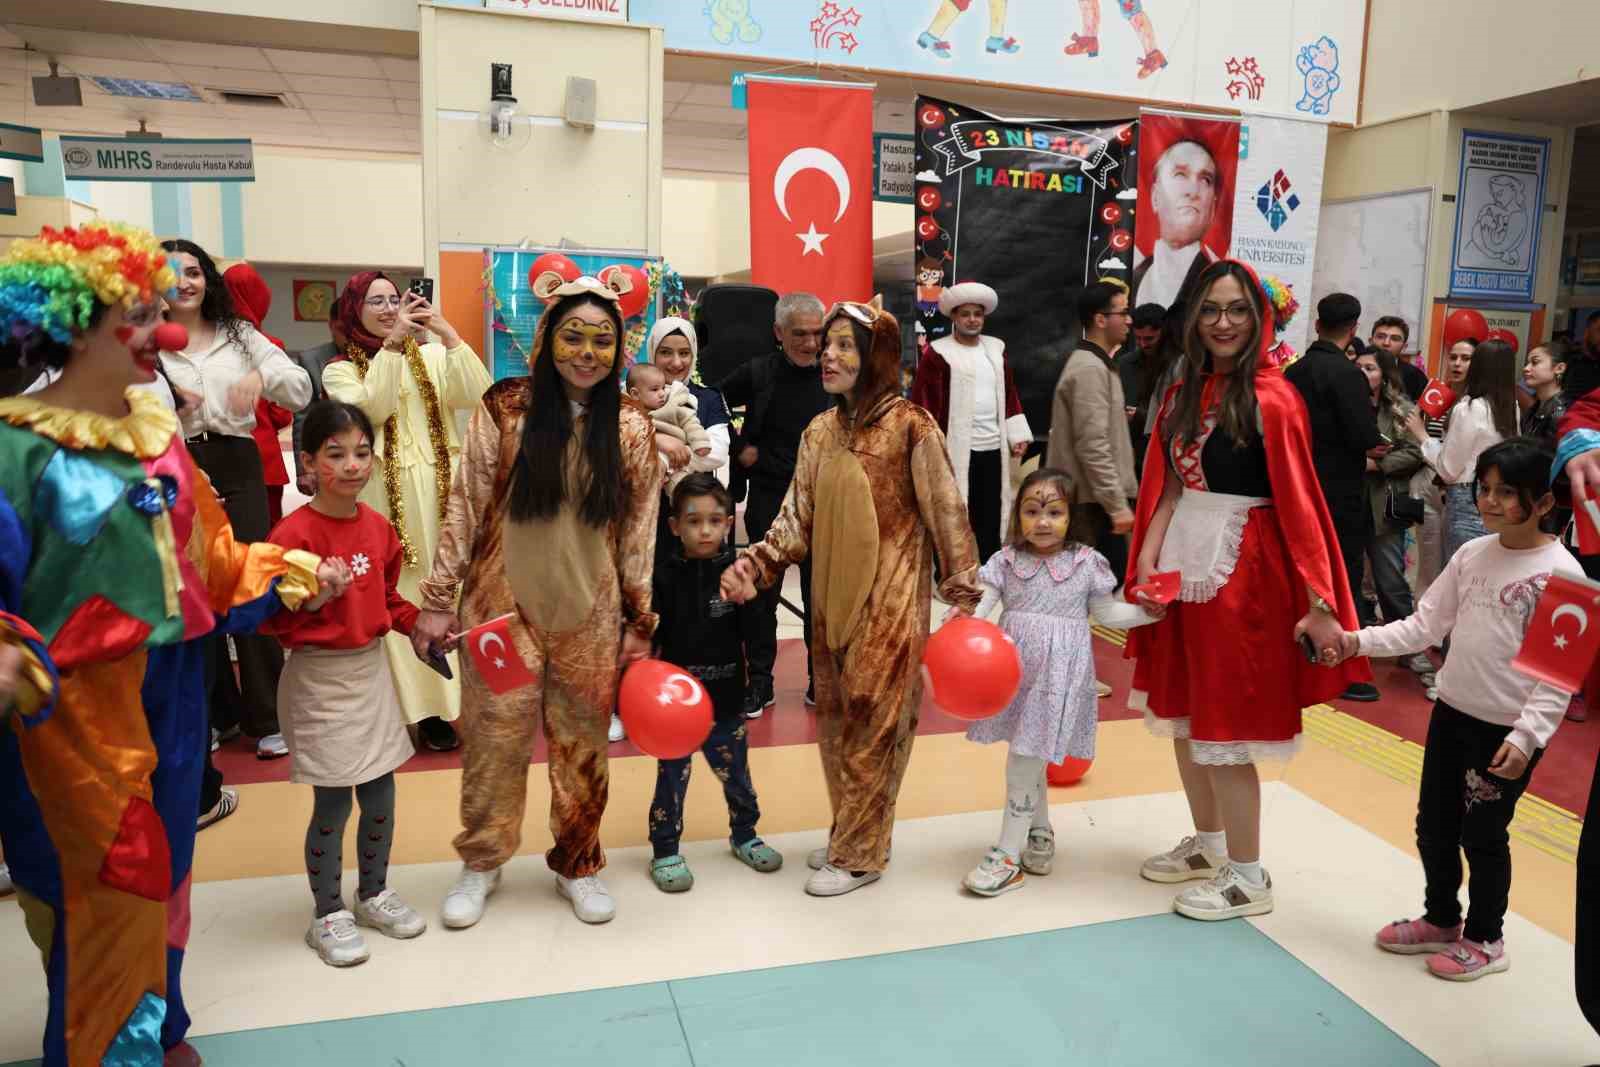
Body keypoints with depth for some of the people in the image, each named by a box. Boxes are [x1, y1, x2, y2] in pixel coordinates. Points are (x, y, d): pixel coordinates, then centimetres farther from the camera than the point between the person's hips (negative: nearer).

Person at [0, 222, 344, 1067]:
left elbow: (206, 549, 11)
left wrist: (288, 572, 4)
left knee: (160, 867, 19)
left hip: (168, 687, 7)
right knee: (102, 884, 6)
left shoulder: (154, 425, 5)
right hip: (78, 703, -6)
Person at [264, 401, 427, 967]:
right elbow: (270, 617, -16)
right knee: (332, 801, 3)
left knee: (380, 793, 14)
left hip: (372, 669, 6)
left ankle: (374, 894, 34)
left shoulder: (378, 526, 3)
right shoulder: (294, 533, -17)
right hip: (320, 678, -6)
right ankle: (328, 914, 22)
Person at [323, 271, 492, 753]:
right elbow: (366, 409, -14)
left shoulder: (431, 355, 9)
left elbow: (477, 395, -6)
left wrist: (448, 334, -11)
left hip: (440, 490, 2)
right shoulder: (340, 370, 5)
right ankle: (415, 703, 7)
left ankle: (450, 698, 11)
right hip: (384, 496, -1)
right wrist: (391, 343, -17)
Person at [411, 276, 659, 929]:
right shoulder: (506, 409, -4)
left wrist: (641, 625, 2)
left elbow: (639, 533, 3)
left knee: (583, 746, 10)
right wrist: (437, 600, -4)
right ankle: (481, 862, 29)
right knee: (495, 739, 7)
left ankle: (578, 864, 31)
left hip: (590, 617, 1)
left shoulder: (631, 429, 0)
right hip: (504, 607, -1)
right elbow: (464, 507, -2)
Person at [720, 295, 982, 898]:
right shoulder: (819, 432, 8)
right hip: (832, 596, 7)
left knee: (872, 723, 1)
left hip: (889, 598, -6)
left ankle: (860, 855, 15)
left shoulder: (910, 425, -10)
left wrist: (964, 595, -11)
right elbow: (797, 519, 5)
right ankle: (848, 836, 31)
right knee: (836, 720, 14)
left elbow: (946, 513, -9)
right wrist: (755, 565, -9)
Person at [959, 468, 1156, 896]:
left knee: (1024, 761, -5)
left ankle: (1009, 854, 6)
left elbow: (1106, 612, 7)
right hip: (1013, 666, 4)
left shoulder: (1086, 563, -2)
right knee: (1030, 759, 17)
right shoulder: (1007, 560, 0)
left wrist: (1148, 611, -5)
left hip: (1058, 671, -3)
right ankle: (1041, 833, 38)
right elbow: (982, 603, -7)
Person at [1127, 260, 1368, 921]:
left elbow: (1298, 506, -14)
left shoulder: (1272, 400, -12)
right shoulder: (1183, 394, 9)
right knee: (1182, 712, 16)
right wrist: (1146, 561, -2)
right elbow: (1168, 489, 9)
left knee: (1224, 725, 1)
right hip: (1182, 562, 7)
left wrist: (1319, 603, -16)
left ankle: (1247, 877, 19)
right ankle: (1208, 844, 36)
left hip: (1239, 569, -7)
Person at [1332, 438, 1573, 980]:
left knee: (1482, 834, 7)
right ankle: (1441, 919, 37)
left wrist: (1526, 735, -22)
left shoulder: (1561, 573, -15)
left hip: (1508, 729, -6)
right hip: (1451, 711, 6)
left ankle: (1484, 939, 28)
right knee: (1433, 824, 16)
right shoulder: (1471, 554, 2)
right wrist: (1359, 641, -9)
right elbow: (1425, 624, 4)